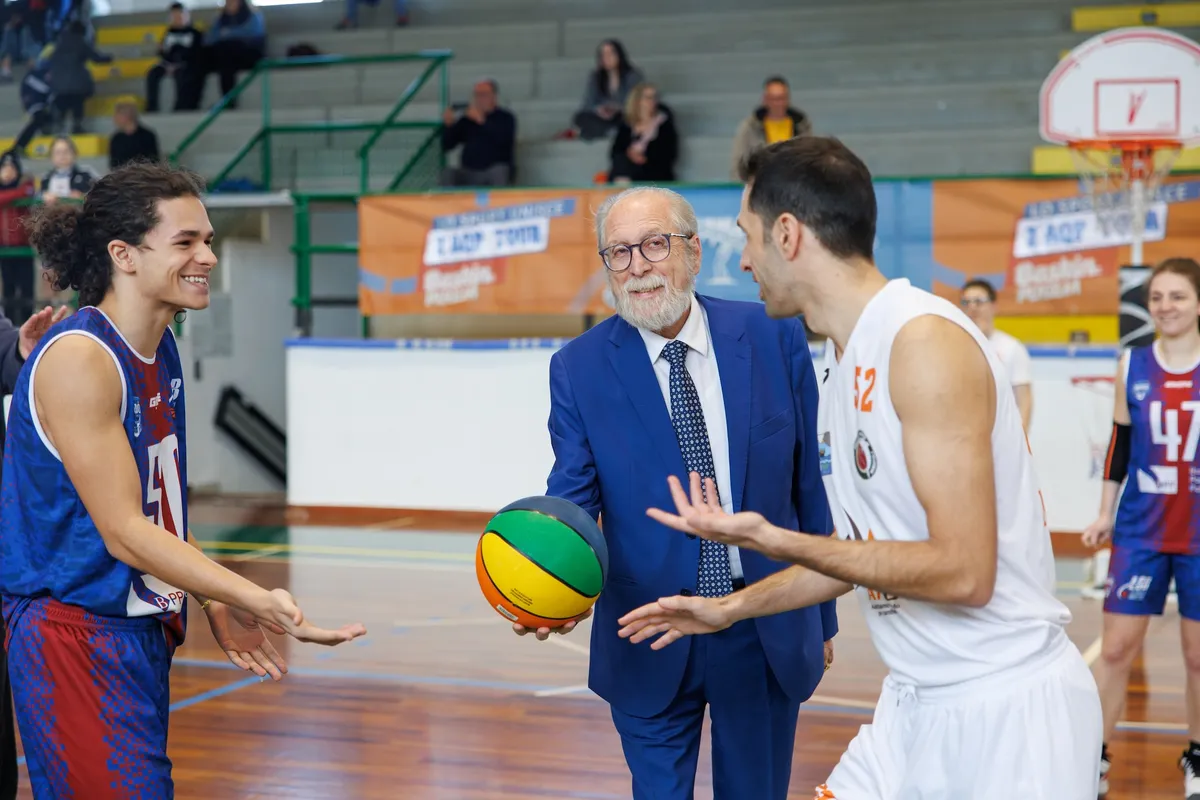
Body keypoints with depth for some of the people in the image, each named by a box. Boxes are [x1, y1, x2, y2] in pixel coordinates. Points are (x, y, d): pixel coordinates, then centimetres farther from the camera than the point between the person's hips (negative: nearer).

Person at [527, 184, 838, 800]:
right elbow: (573, 497, -10)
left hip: (770, 633, 1)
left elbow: (808, 482, 1)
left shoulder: (774, 339, -6)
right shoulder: (578, 368, -6)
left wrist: (823, 615, 7)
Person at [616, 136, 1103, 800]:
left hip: (1004, 707, -8)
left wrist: (774, 542, -20)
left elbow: (962, 571, -22)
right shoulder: (845, 358, 10)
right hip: (916, 699, 8)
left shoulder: (926, 341, -18)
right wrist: (731, 608, 23)